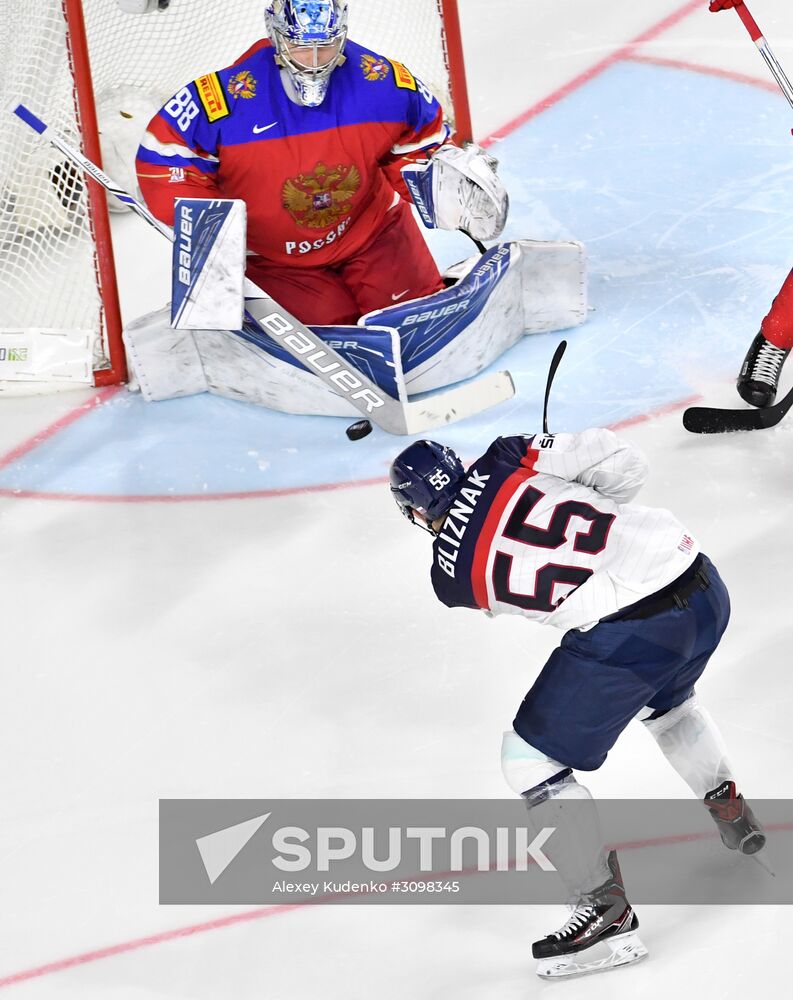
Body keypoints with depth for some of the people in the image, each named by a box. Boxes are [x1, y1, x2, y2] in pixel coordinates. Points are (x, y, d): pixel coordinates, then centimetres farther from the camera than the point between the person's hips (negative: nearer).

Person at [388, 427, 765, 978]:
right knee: (667, 702, 39)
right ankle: (729, 809, 53)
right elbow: (624, 462, 1)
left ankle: (608, 912, 9)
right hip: (703, 584, 6)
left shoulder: (451, 575, 2)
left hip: (627, 637, -6)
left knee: (531, 759, 10)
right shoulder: (505, 459, 5)